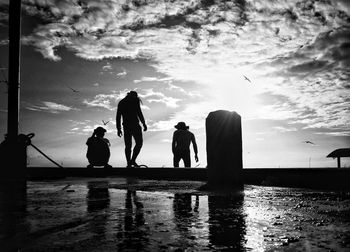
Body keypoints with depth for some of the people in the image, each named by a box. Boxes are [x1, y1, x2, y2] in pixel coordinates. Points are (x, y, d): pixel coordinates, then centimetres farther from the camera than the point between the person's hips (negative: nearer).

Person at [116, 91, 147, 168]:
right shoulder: (135, 100, 2)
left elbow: (118, 116, 14)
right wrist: (144, 124, -8)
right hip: (134, 124, -5)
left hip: (126, 126, 5)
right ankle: (133, 160, -12)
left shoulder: (121, 102, 19)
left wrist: (118, 129, 15)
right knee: (139, 143, 2)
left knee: (128, 145, 7)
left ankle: (129, 163, 2)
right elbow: (139, 112, -10)